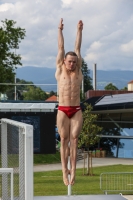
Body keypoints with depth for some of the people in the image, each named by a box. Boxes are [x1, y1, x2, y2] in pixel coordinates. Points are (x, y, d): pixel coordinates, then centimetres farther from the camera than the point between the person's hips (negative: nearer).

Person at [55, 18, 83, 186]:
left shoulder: (78, 70, 9)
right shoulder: (60, 70, 6)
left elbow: (77, 48, 11)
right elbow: (61, 48, 9)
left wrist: (79, 30, 14)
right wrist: (60, 30, 14)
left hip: (76, 110, 1)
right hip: (63, 110, -1)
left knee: (74, 139, -2)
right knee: (64, 140, -1)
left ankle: (73, 170, -2)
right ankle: (65, 171, 1)